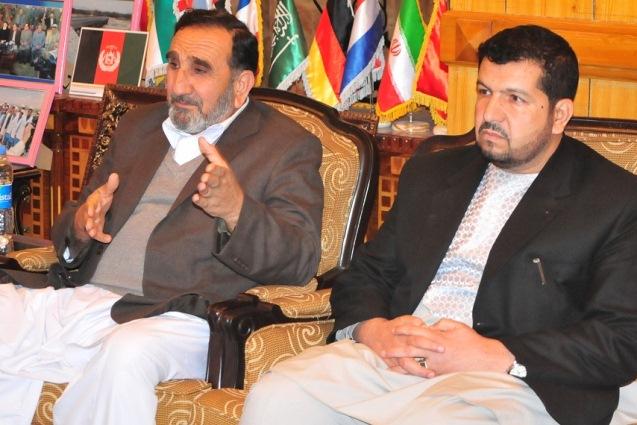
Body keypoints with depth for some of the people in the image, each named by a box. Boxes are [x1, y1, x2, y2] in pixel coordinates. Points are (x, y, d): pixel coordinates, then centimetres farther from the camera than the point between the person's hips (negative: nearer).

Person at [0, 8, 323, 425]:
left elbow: (300, 261, -6)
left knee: (127, 355, -38)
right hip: (80, 298, 5)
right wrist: (80, 226, 0)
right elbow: (68, 227, 25)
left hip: (175, 318, -5)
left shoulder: (289, 147, 6)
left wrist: (235, 210, -25)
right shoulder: (139, 125, 24)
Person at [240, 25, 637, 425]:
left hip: (514, 380, -5)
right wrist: (372, 330, -3)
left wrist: (495, 357, -15)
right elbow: (365, 274, 22)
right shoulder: (429, 174, 23)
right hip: (391, 355, 6)